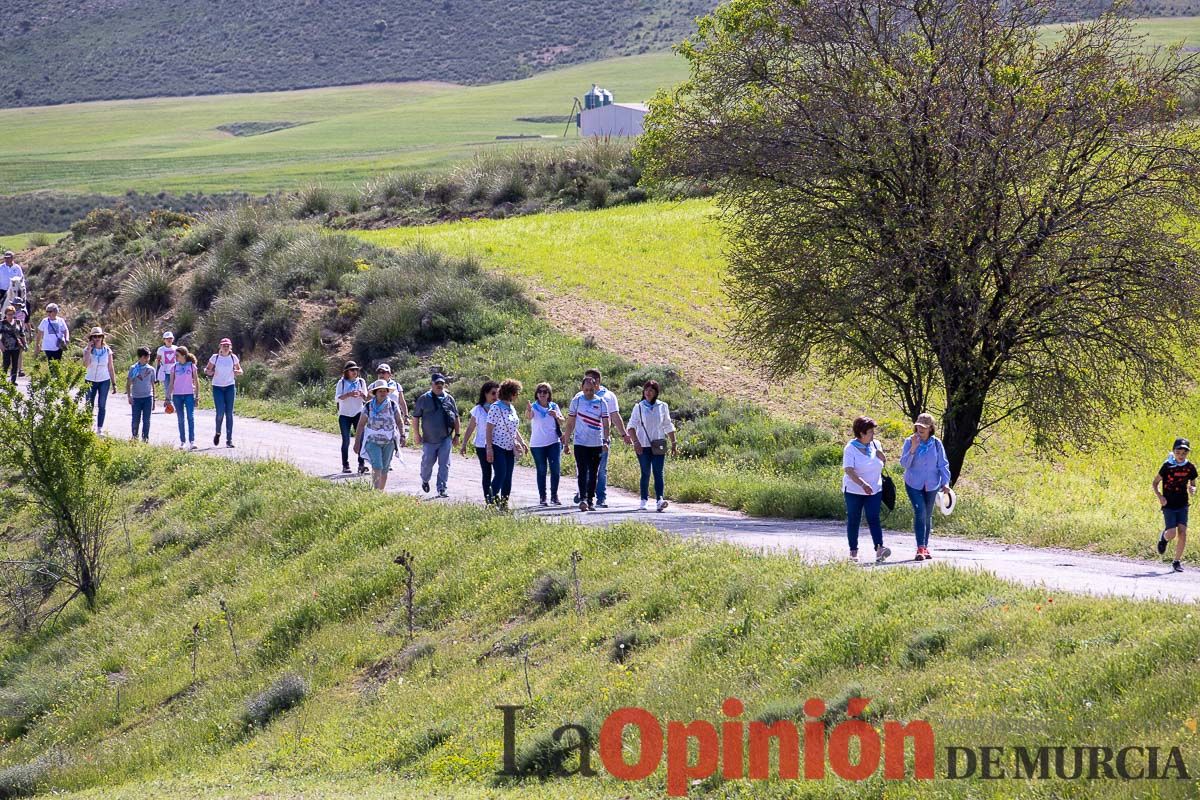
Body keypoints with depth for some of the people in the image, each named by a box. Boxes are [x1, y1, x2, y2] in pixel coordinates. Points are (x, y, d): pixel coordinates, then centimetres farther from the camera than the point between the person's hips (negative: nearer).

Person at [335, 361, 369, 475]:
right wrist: (349, 394, -25)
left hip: (358, 414, 1)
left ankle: (362, 464, -17)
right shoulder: (342, 383, 2)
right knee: (346, 441, 2)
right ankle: (345, 466, 9)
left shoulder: (361, 382, 9)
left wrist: (362, 395, -14)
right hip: (345, 414, -1)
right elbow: (337, 397, -9)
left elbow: (366, 399, 10)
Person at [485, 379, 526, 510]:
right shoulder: (496, 408, -13)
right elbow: (489, 429, -15)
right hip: (498, 447, -8)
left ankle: (504, 502, 10)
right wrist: (489, 448, -19)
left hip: (509, 448, 8)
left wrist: (522, 442, 15)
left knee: (508, 477, 6)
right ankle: (493, 499, -9)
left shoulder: (511, 408, 13)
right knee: (500, 474, -15)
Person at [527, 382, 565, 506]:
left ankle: (554, 496, 6)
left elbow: (563, 422, 8)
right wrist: (528, 411, -50)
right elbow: (529, 416, -26)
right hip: (537, 444, -2)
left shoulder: (554, 407, 7)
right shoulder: (534, 407, -4)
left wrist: (557, 416, -14)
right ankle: (542, 497, 7)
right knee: (541, 471, 2)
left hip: (554, 442, 2)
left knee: (556, 469, -4)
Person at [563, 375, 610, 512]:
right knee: (582, 472, -12)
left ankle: (591, 500, 16)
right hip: (580, 443, -2)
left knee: (594, 474, 8)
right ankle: (583, 499, -20)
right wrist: (566, 443, 4)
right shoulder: (576, 401, 1)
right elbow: (570, 423, 5)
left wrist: (606, 441, -11)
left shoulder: (601, 403, 3)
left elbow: (605, 424, 3)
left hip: (596, 444, 2)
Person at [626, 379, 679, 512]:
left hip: (658, 445, 0)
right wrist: (636, 442, -15)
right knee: (645, 473, 3)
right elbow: (632, 425, -1)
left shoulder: (662, 407, 7)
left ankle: (660, 500, -21)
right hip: (643, 446, 0)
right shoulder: (638, 407, 2)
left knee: (658, 473, -10)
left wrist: (674, 444, 12)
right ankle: (644, 501, 11)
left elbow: (668, 427, 13)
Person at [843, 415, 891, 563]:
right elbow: (848, 470, -23)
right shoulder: (851, 448, -12)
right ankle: (853, 551, 16)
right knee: (853, 520, 6)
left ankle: (879, 550, -22)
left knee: (873, 519, -9)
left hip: (874, 490, 3)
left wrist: (881, 456, -5)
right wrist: (863, 484, -36)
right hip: (854, 490, -3)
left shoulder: (875, 444, 5)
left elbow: (883, 464, 19)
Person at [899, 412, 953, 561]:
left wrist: (945, 483, -6)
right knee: (919, 512, -18)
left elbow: (943, 464, 3)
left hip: (931, 485, 3)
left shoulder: (936, 444, -3)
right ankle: (920, 548, -22)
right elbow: (904, 464, -12)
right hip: (914, 484, -3)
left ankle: (925, 547, 25)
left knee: (928, 515, 11)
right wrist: (913, 448, -24)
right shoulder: (910, 442, -7)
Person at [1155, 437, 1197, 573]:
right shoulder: (1167, 466, -9)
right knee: (1172, 534, -12)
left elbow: (1193, 484, 13)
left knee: (1182, 533, -7)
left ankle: (1177, 562, 7)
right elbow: (1155, 483, -1)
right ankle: (1163, 537, 26)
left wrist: (1192, 489, -11)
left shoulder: (1190, 467, 0)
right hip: (1169, 505, -3)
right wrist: (1159, 496, -16)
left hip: (1183, 506, 3)